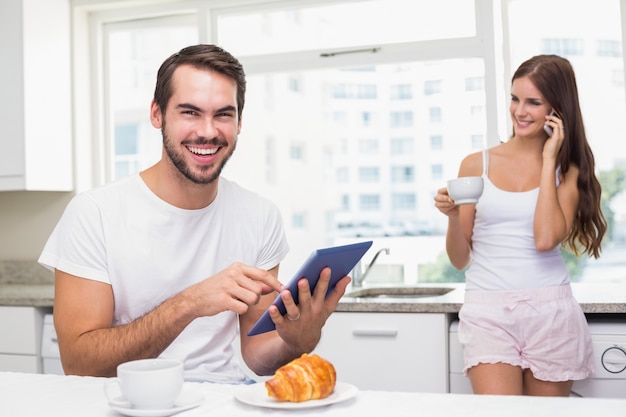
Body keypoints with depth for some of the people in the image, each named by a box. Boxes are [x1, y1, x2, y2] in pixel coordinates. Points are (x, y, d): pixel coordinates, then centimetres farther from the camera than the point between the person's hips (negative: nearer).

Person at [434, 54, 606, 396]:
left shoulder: (569, 171, 5)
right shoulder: (476, 165, 4)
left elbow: (546, 239, -15)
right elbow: (460, 260, 6)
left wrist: (549, 160, -7)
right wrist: (452, 216, -14)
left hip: (550, 311, 1)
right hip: (487, 310, 0)